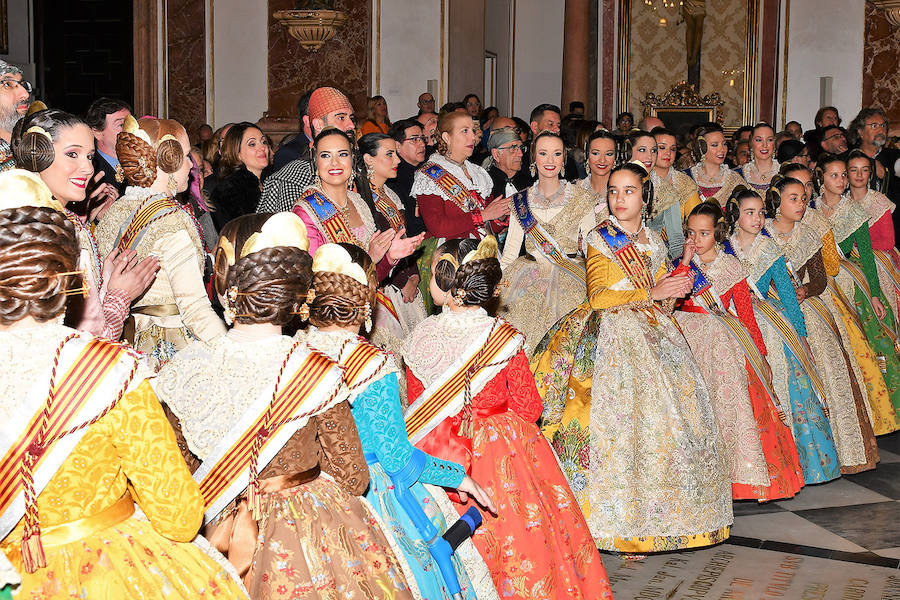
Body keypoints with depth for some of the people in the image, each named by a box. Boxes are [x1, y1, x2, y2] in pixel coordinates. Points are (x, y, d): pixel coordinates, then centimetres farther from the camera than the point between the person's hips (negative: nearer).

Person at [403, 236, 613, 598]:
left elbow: (415, 410, 1)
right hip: (505, 453, -2)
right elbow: (530, 408, -9)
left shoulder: (420, 339, -11)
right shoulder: (504, 339, -17)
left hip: (445, 455, 2)